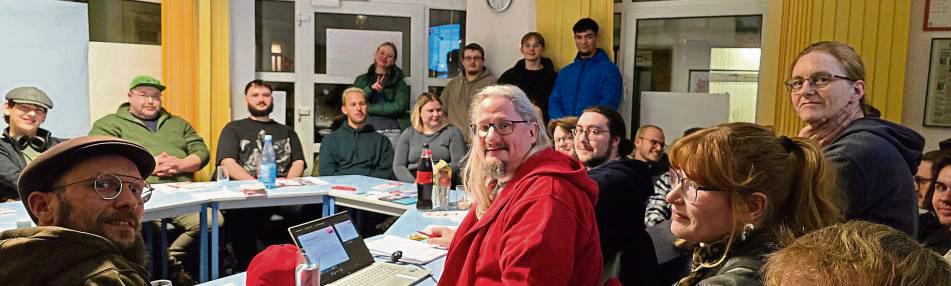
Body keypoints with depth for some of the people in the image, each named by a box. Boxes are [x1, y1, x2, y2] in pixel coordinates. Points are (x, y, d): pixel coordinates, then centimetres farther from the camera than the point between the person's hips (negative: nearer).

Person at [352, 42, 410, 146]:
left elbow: (400, 107, -4)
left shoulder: (398, 82, 10)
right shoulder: (361, 80, 17)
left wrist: (369, 108, -4)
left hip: (391, 132, -1)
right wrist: (370, 89, -9)